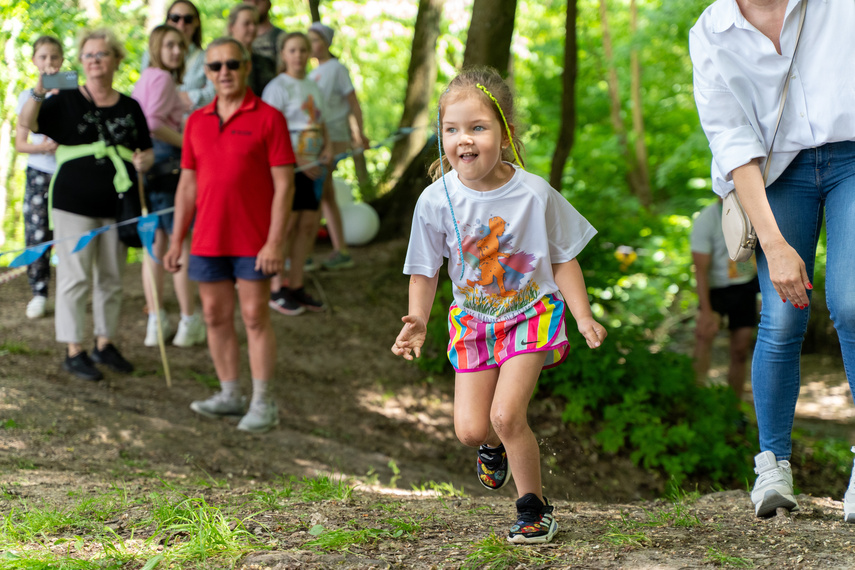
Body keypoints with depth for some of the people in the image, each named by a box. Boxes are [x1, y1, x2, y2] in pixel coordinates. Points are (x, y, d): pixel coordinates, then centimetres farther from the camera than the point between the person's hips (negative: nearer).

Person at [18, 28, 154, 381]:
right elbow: (27, 122, -14)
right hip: (74, 205, -4)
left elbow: (147, 152, 16)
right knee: (76, 277, -4)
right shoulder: (66, 102, -1)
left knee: (111, 278, 11)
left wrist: (144, 161, -8)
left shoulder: (130, 108, 10)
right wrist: (39, 90, -31)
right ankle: (74, 351, 1)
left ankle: (104, 344, 23)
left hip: (116, 205, 4)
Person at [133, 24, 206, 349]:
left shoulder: (144, 78, 18)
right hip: (166, 161, -9)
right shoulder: (162, 78, -10)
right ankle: (189, 322, 0)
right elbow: (154, 123, -23)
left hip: (146, 162, 9)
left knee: (156, 243, 11)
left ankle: (156, 321, 12)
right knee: (183, 242, -3)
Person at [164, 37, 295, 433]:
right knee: (215, 316, 9)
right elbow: (188, 184, 13)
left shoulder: (268, 118, -7)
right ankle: (229, 395, 21)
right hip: (208, 240, 5)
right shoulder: (197, 122, 8)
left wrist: (275, 242, -16)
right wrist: (176, 241, 8)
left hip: (253, 242, -5)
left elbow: (284, 184, -9)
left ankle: (263, 404, 4)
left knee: (255, 318, -2)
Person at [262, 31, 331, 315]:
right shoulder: (277, 87, -7)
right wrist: (300, 162, -18)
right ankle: (276, 289, 0)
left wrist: (327, 146, 5)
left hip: (311, 166, 7)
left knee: (309, 223, 5)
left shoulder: (313, 87, 16)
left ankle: (296, 286, 14)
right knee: (287, 223, -7)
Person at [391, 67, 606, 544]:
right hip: (473, 320, 3)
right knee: (470, 428, -3)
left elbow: (563, 260, -5)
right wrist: (418, 321, -14)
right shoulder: (437, 200, -14)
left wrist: (585, 317, -12)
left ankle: (535, 507, 5)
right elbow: (425, 270, 0)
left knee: (506, 415, -18)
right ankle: (498, 444, 37)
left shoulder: (534, 194, -18)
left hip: (532, 313, -3)